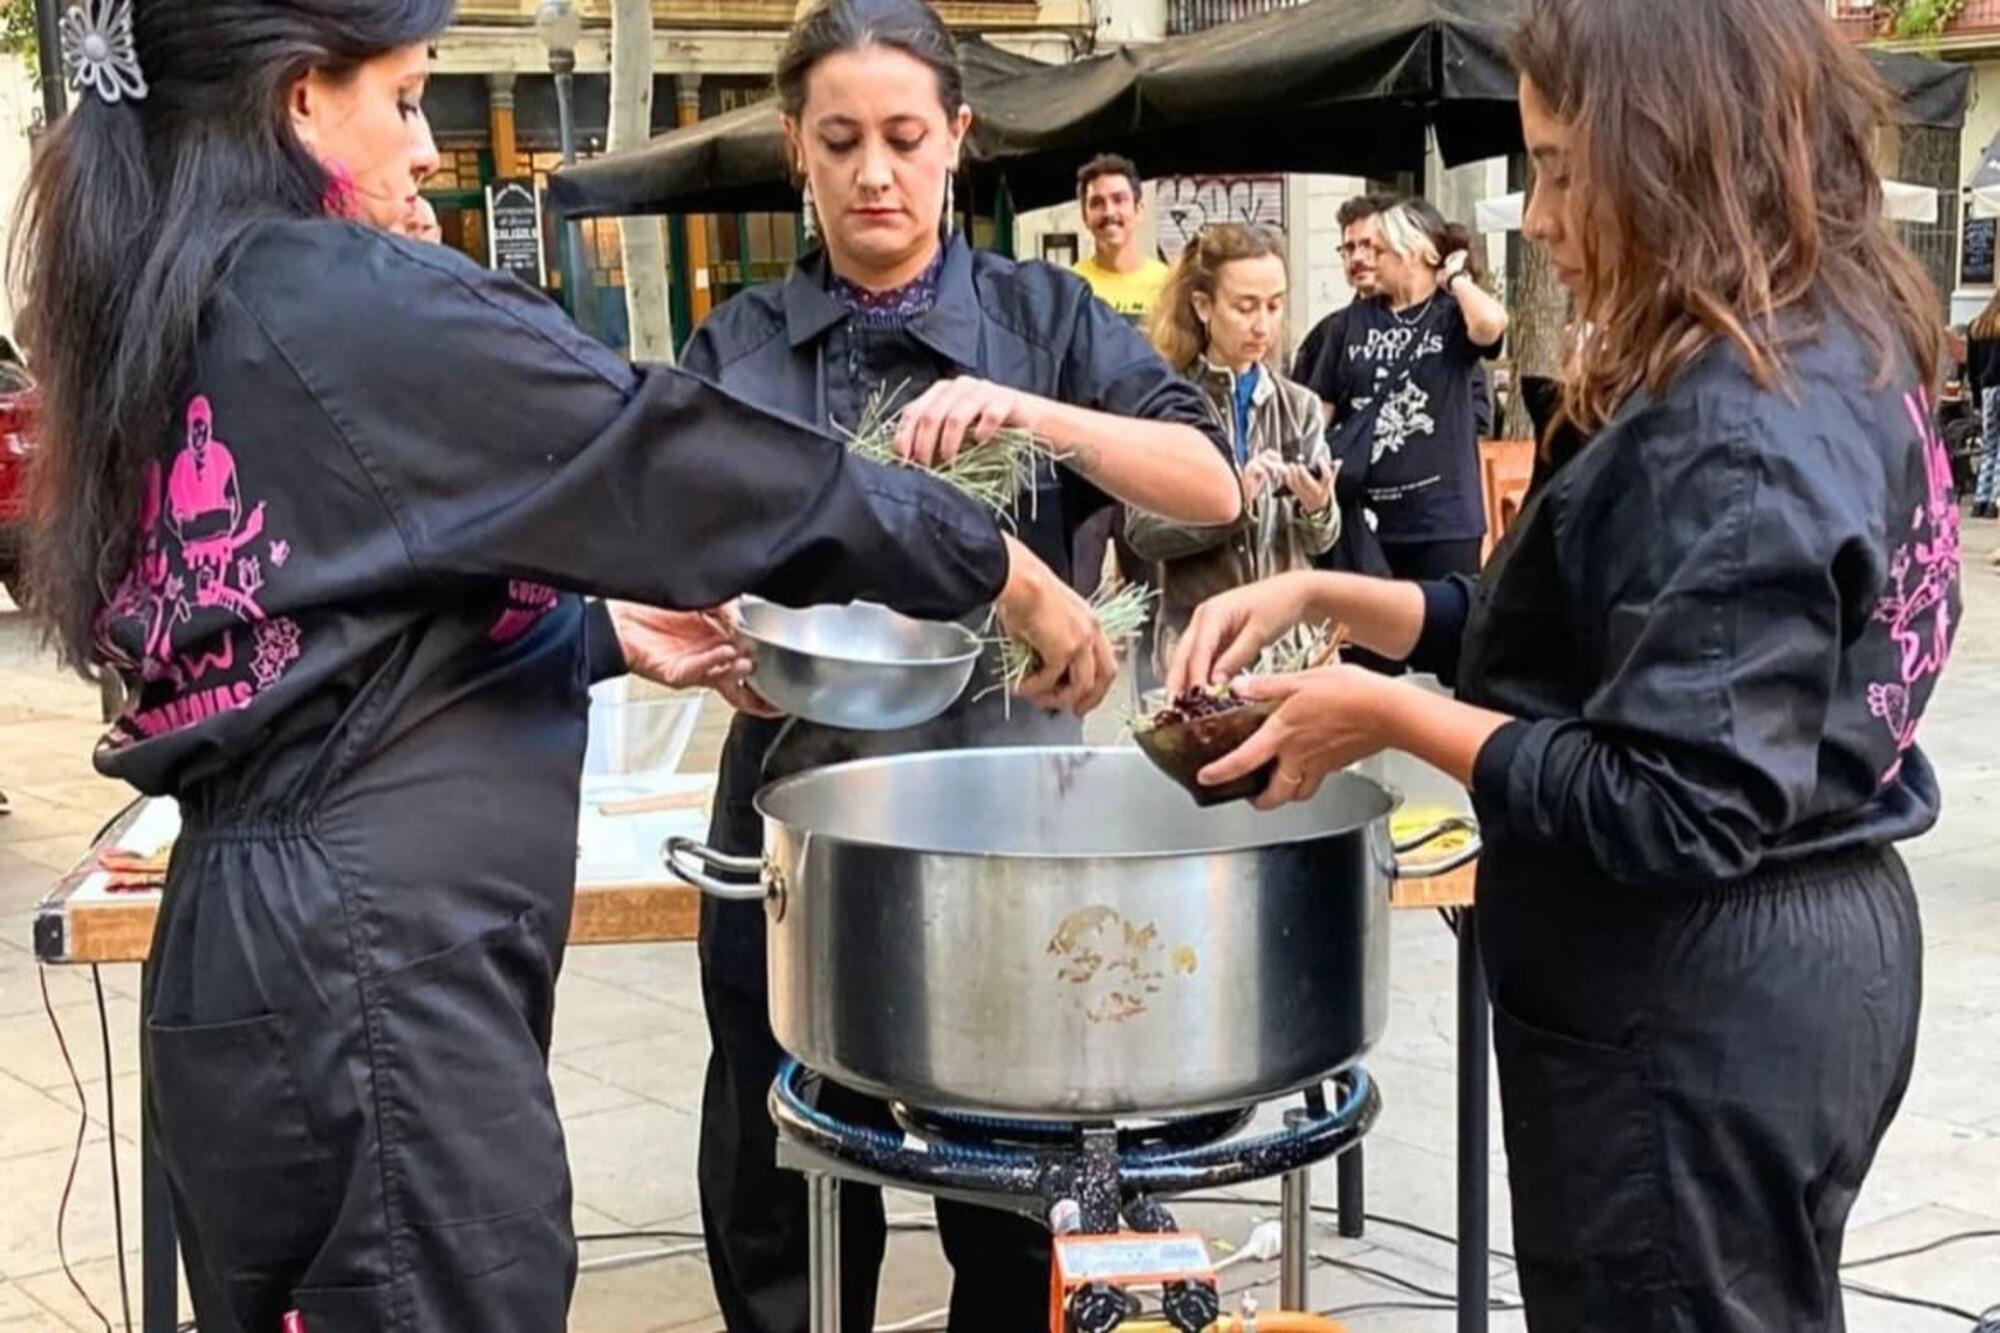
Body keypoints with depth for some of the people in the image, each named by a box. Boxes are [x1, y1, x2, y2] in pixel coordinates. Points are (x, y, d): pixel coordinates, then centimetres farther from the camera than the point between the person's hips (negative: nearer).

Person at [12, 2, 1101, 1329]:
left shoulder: (168, 324, 12)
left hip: (255, 940, 10)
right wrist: (1005, 570, -1)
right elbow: (682, 461, -11)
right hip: (370, 958, -9)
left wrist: (616, 637, 22)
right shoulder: (352, 302, -14)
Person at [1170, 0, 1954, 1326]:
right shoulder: (1830, 372, 7)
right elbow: (1581, 641, 12)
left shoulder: (1741, 441, -25)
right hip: (1795, 958, 10)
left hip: (1700, 1010, -10)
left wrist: (1391, 718, -18)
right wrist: (1322, 594, 5)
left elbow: (1674, 810, -27)